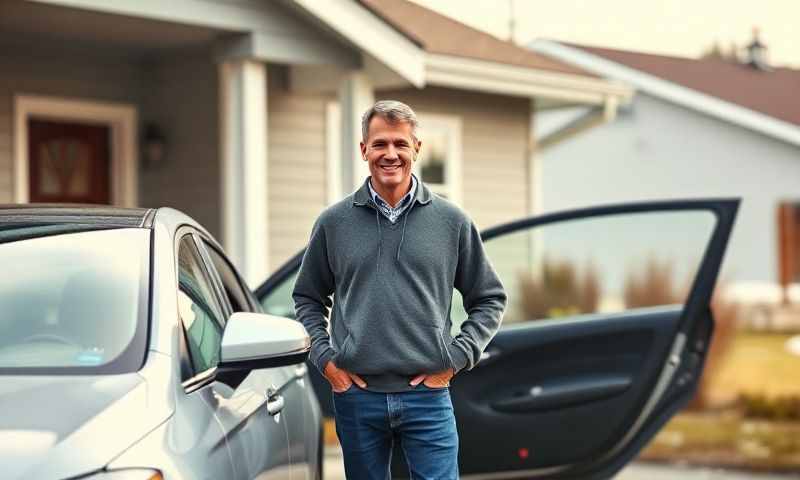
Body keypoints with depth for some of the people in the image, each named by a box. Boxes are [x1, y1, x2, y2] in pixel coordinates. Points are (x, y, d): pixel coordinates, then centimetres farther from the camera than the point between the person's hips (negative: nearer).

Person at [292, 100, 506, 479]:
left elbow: (489, 299, 9)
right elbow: (307, 298, 15)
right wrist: (324, 357, 2)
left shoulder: (451, 222, 3)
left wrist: (456, 359, -1)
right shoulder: (333, 223, 5)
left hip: (427, 394, -1)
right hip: (356, 396, 1)